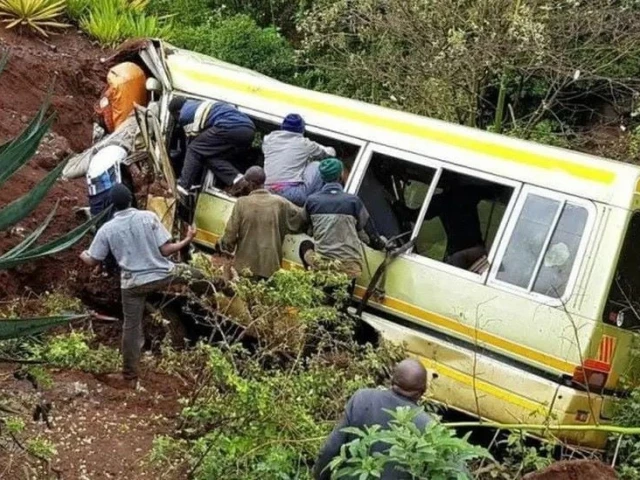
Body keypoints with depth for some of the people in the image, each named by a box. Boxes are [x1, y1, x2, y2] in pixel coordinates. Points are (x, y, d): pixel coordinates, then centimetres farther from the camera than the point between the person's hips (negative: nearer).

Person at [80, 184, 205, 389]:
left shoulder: (107, 229, -8)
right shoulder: (149, 217, -10)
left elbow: (93, 261, 0)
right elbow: (166, 250, -11)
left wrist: (83, 255, 24)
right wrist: (188, 239, 6)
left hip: (134, 284, 0)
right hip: (162, 276, 0)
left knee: (131, 328, 12)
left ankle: (130, 377, 20)